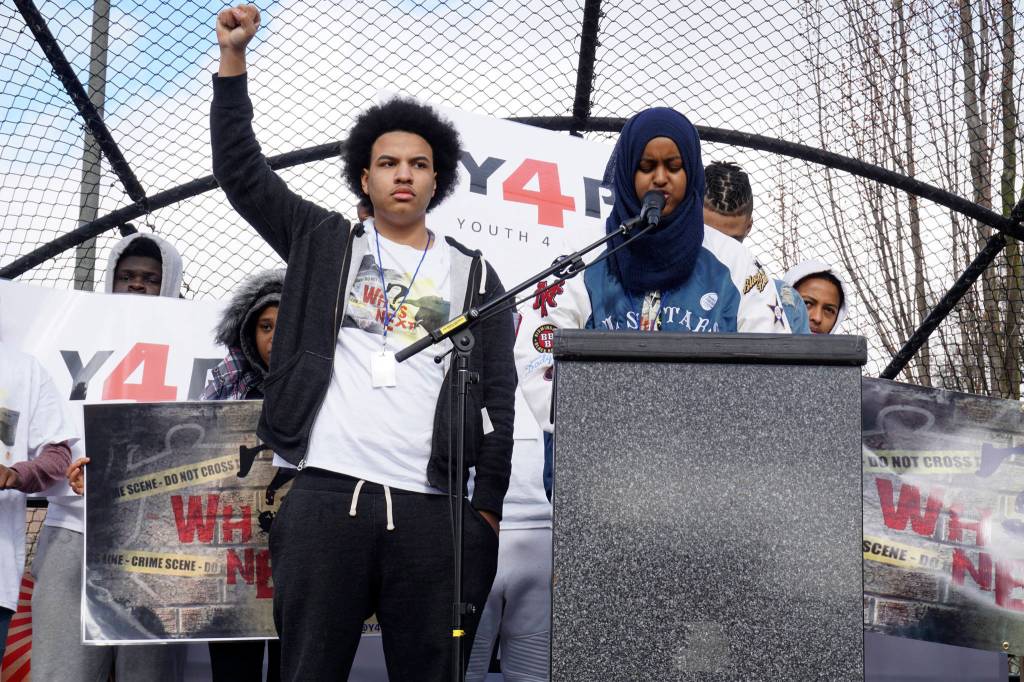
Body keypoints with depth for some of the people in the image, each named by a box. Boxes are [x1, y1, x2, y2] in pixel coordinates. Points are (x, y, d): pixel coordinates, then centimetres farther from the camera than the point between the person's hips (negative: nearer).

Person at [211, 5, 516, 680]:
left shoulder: (474, 275, 13)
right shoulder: (324, 243, 15)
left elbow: (497, 396, 10)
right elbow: (241, 170, 11)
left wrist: (489, 506, 2)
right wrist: (233, 59, 3)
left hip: (435, 510, 1)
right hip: (325, 497, 0)